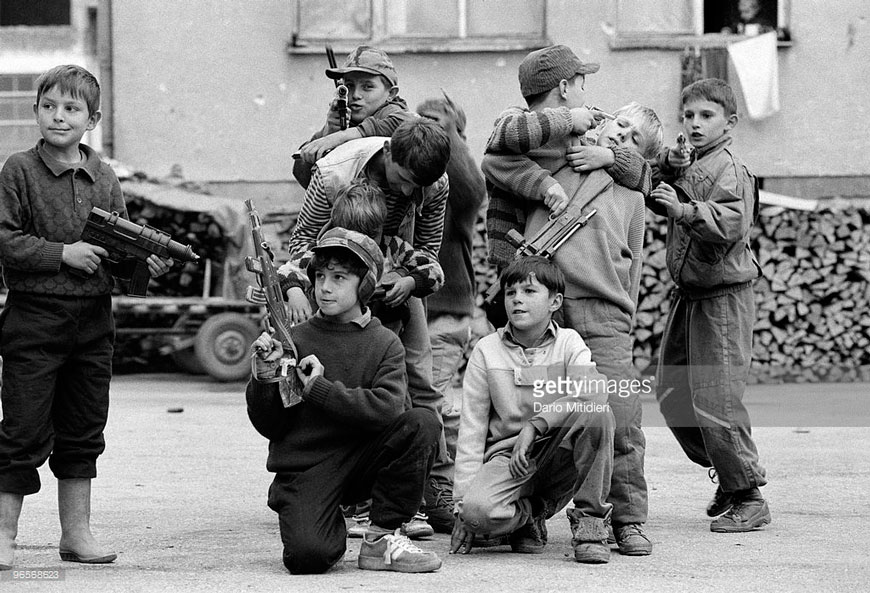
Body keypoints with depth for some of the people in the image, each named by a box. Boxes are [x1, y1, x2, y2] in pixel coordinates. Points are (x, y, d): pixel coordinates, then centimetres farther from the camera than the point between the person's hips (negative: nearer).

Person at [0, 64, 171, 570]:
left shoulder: (104, 178, 7)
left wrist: (146, 262, -7)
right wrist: (62, 253, -18)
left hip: (93, 320, 5)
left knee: (84, 429, 12)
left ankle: (77, 532, 21)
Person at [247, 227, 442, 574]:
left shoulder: (384, 344, 4)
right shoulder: (295, 341, 2)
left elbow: (387, 408, -16)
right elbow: (270, 428, 1)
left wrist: (320, 388, -18)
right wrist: (264, 379, -17)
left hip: (360, 461, 2)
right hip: (304, 469, -2)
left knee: (423, 424, -23)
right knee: (308, 556, -30)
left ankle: (382, 538, -11)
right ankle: (333, 531, 11)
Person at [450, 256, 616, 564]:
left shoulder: (568, 342, 3)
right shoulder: (486, 351, 4)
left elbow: (592, 391, -19)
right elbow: (471, 427, 2)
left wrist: (534, 426, -27)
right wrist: (463, 498, -6)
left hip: (561, 453, 0)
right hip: (507, 457, 0)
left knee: (595, 410, -31)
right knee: (478, 510, -34)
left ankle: (590, 518, -15)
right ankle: (529, 515, 4)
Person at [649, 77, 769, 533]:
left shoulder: (731, 172, -14)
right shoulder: (686, 166, 12)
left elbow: (731, 224, -28)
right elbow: (651, 195, 11)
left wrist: (685, 210, -36)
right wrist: (667, 167, -5)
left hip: (723, 296, -9)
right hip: (688, 295, 9)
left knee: (715, 400, -11)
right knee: (671, 392, 13)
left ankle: (749, 498, -1)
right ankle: (727, 477, 26)